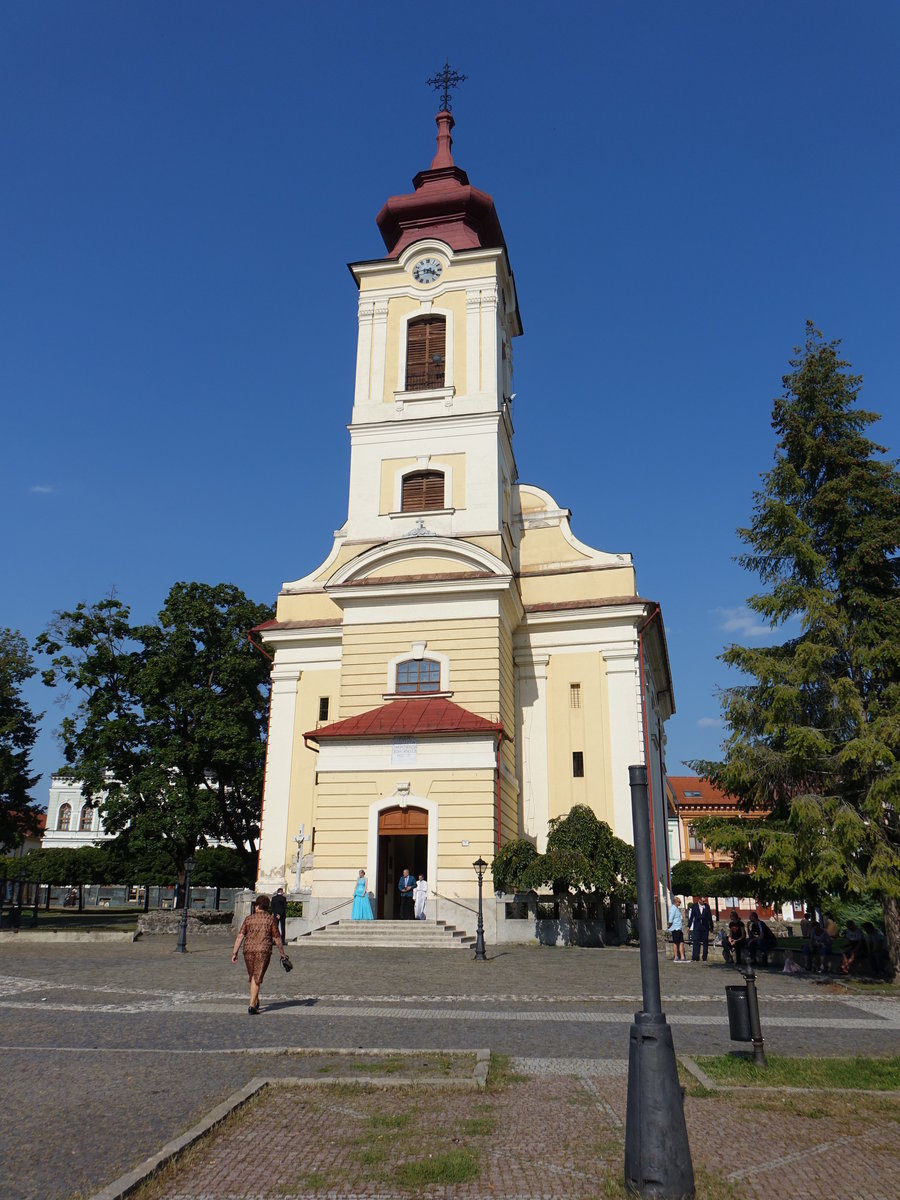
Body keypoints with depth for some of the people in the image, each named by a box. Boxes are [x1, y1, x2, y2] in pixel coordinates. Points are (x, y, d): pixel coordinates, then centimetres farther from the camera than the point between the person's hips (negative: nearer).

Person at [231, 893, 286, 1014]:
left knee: (252, 977, 19)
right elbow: (277, 938, 1)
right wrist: (282, 953, 10)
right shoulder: (271, 919, 1)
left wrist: (235, 953, 2)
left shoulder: (249, 919, 6)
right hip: (263, 951, -2)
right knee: (257, 978, 1)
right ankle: (252, 1006, -8)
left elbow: (240, 936, 0)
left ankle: (256, 1002, 29)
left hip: (248, 950, 2)